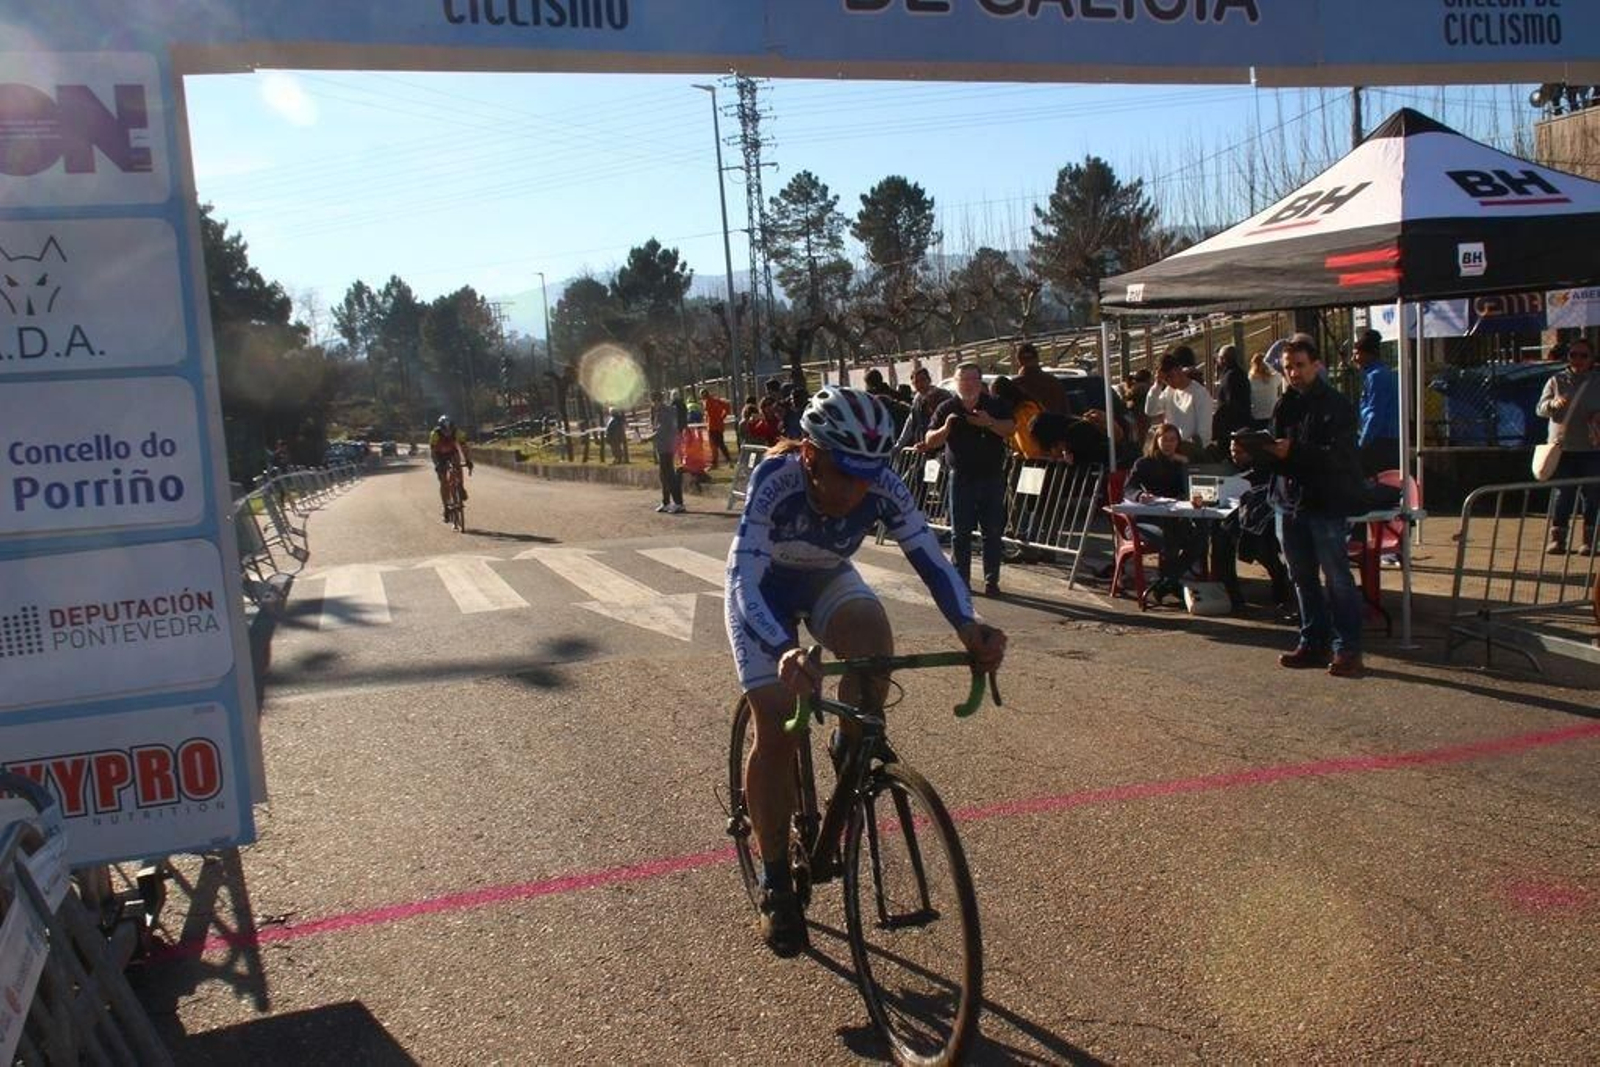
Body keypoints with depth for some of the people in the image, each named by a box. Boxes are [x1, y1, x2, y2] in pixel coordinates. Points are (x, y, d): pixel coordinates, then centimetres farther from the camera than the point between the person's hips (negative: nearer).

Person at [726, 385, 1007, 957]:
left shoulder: (882, 488, -28)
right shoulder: (776, 479, -37)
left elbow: (928, 556, -30)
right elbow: (743, 575, -46)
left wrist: (968, 625, -49)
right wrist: (784, 652, -63)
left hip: (827, 580, 3)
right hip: (764, 589, -3)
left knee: (875, 639, -30)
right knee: (778, 726, -15)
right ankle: (775, 879, 3)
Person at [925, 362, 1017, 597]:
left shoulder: (996, 405, 3)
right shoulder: (946, 409, 3)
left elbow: (1011, 429, -7)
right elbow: (930, 441, 0)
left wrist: (989, 423, -23)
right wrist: (946, 428, -19)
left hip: (992, 476, 0)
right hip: (961, 477, 0)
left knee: (992, 531, 1)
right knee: (960, 532, 3)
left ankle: (991, 580, 7)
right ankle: (960, 579, 9)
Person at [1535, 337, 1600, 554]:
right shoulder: (1556, 380, 7)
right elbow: (1540, 408, 0)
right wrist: (1553, 403, -21)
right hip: (1562, 446, 0)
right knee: (1562, 494, 1)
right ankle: (1557, 538, 7)